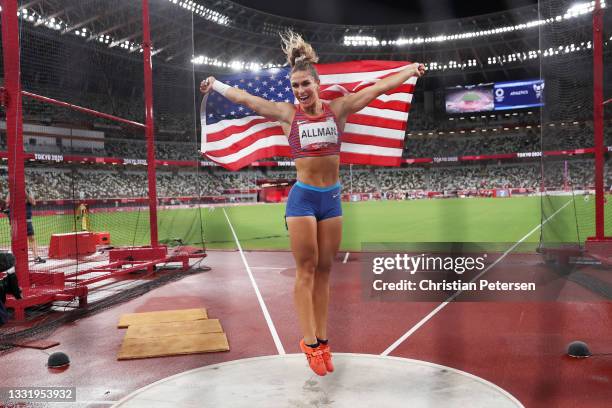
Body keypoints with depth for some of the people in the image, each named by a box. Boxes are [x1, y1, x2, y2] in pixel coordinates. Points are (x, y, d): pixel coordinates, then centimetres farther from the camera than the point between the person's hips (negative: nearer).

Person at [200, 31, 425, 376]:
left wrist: (412, 69, 13)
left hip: (332, 198, 2)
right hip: (302, 198, -2)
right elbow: (244, 98, 9)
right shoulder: (287, 114, 0)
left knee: (324, 271, 7)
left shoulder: (338, 109, 3)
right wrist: (216, 84, 19)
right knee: (306, 271, 0)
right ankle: (310, 343, 5)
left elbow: (379, 88, 7)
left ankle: (322, 340, 14)